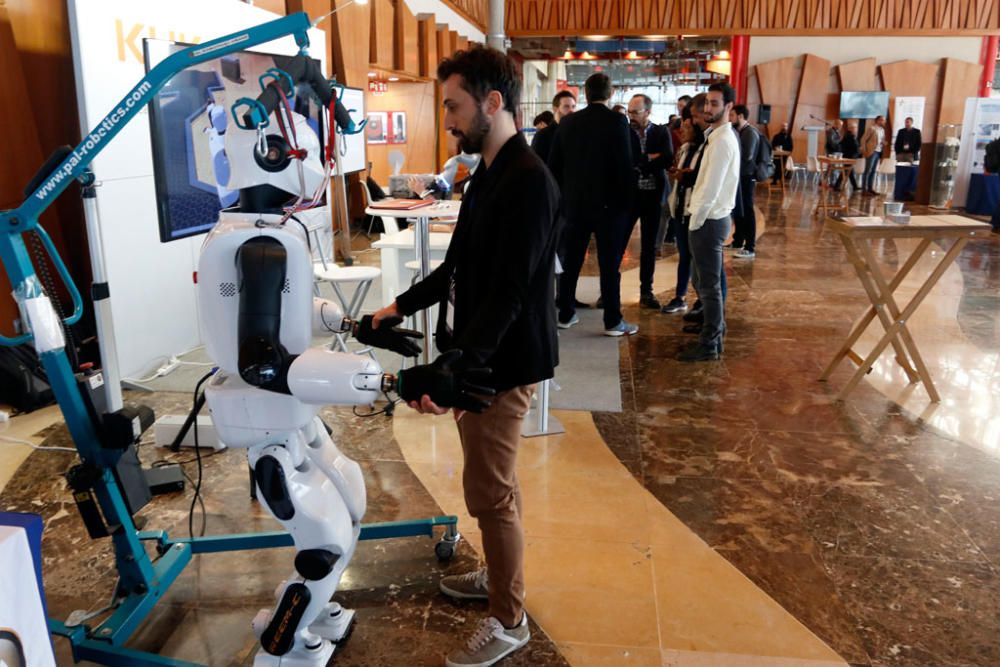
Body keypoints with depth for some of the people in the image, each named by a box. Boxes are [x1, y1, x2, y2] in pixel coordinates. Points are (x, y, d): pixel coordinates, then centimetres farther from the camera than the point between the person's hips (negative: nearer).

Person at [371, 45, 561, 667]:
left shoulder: (527, 181, -20)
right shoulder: (490, 173, 11)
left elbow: (508, 294, -26)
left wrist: (452, 367, -32)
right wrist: (403, 305, 22)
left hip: (503, 360, -9)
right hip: (482, 355, 9)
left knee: (489, 492, 1)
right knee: (497, 481, 21)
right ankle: (500, 575, 40)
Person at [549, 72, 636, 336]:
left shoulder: (568, 122, 3)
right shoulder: (617, 121, -9)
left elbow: (554, 164, 6)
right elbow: (625, 165, -12)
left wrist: (561, 195, 15)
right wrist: (626, 201, -3)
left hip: (574, 201, 4)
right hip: (608, 202, -4)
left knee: (570, 261, 13)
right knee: (609, 264, 1)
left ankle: (565, 314, 20)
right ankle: (613, 321, 5)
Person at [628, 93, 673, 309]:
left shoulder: (661, 132, 3)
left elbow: (667, 159, -12)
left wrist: (640, 162, -14)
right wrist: (651, 158, -14)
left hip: (653, 195, 1)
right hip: (629, 193, -1)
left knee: (649, 245, 9)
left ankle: (646, 291, 18)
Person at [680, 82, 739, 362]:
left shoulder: (721, 140, -17)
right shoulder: (718, 135, 14)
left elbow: (711, 187, -21)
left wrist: (695, 221, -14)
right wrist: (696, 216, 9)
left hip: (709, 220, -10)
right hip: (711, 216, 10)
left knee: (708, 283, -1)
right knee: (704, 280, 20)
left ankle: (709, 345, 8)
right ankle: (715, 325, 34)